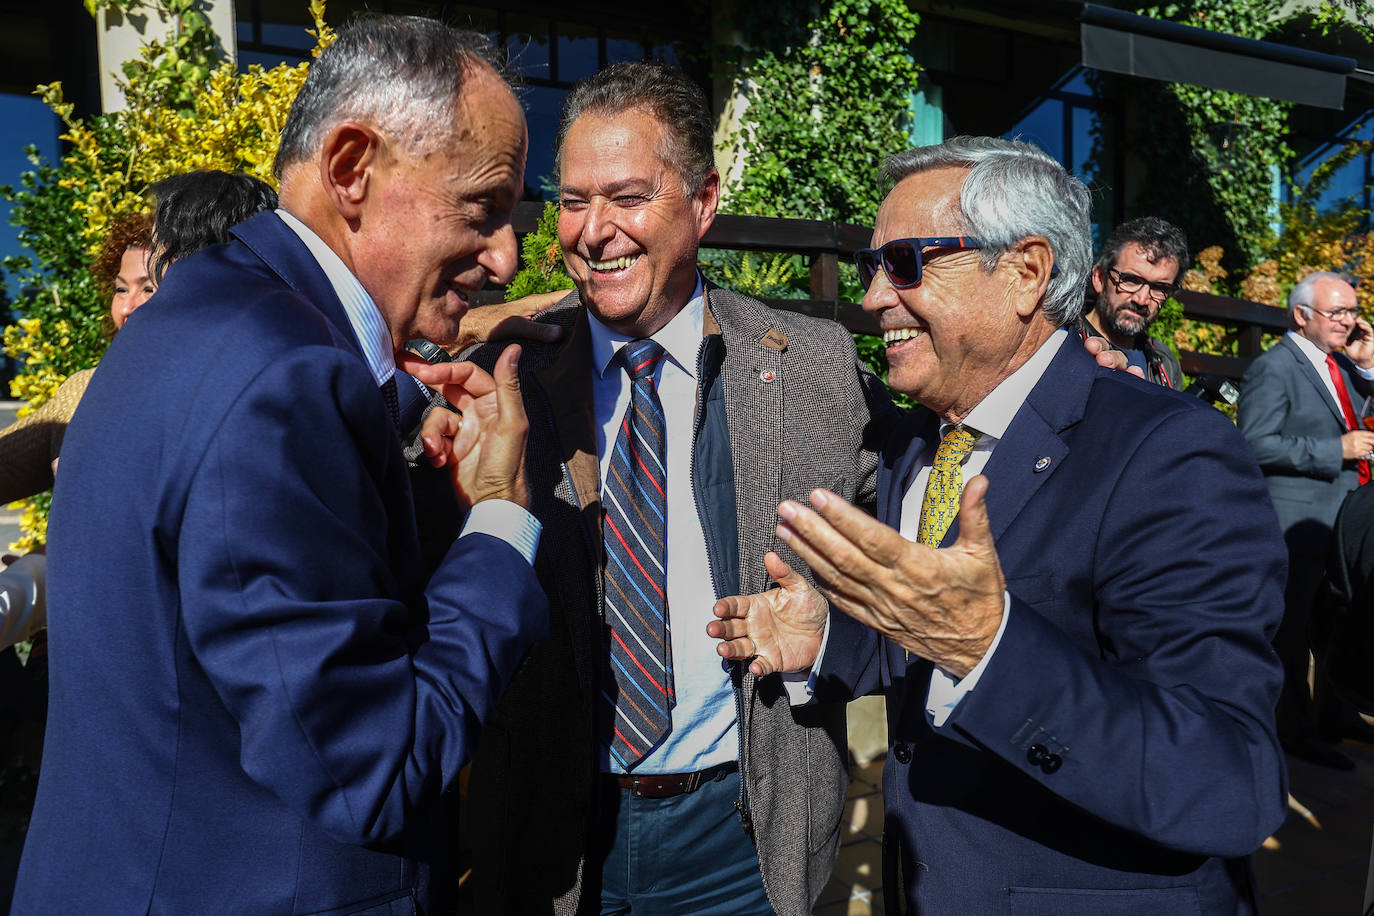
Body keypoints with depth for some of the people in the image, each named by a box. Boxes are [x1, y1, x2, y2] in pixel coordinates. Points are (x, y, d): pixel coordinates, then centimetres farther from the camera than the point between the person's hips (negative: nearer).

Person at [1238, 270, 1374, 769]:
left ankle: (1334, 714, 36)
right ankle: (1297, 731, 15)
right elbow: (1255, 444, -21)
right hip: (1299, 520, -9)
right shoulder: (1273, 368, -14)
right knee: (1295, 630, 3)